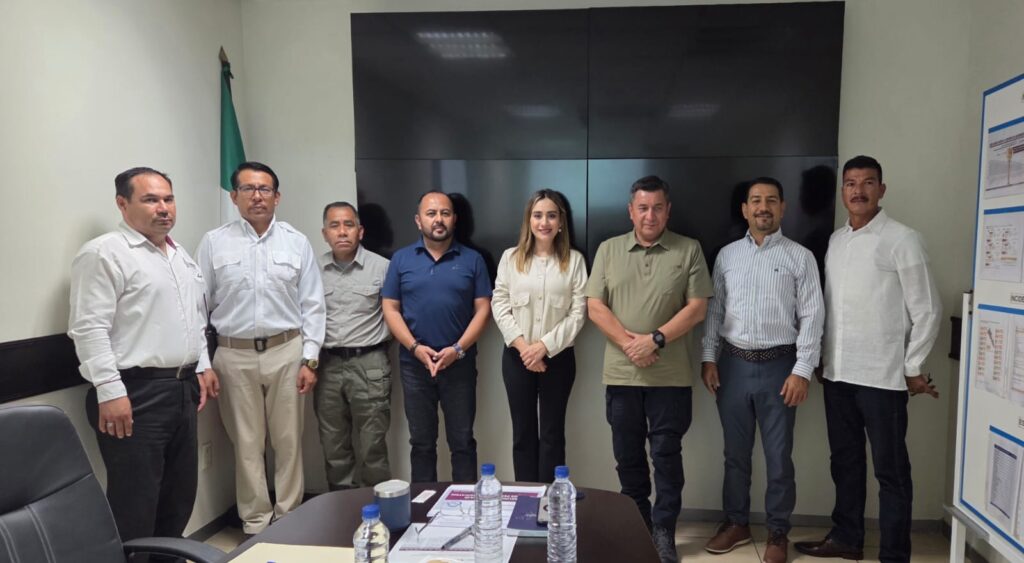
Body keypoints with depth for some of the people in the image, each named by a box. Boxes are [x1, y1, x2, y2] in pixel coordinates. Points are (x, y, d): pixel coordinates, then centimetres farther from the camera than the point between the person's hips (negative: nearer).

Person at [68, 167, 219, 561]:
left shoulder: (180, 255, 16)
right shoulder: (104, 253, -10)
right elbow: (89, 329, -17)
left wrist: (203, 366, 18)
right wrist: (110, 392, -21)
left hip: (182, 389, 8)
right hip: (135, 394, -8)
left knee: (178, 498, 17)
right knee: (135, 507, -1)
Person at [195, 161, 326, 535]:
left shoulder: (296, 242, 3)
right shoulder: (214, 243, 2)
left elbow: (312, 305, 2)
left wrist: (310, 359, -3)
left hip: (286, 352, 0)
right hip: (235, 355, 0)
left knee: (288, 441, 8)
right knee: (247, 444, 9)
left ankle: (288, 517, 24)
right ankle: (255, 522, 24)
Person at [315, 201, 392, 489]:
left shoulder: (381, 266, -4)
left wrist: (379, 338, -2)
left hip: (369, 364, -3)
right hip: (327, 365, 3)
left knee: (371, 448, 1)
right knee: (334, 448, 14)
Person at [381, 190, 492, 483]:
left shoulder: (472, 260, 2)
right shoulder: (401, 259, 4)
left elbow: (483, 309, -2)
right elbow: (390, 309, 1)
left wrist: (458, 349, -13)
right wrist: (415, 347, -11)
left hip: (459, 363, -1)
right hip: (414, 363, 1)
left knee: (462, 441, 8)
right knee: (421, 441, 12)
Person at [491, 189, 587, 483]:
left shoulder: (574, 260, -2)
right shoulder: (511, 257, 2)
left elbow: (578, 313, -6)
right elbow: (499, 305, -1)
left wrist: (545, 345, -13)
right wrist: (521, 344, -12)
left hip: (558, 356, -1)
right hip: (517, 356, 1)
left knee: (552, 432, 8)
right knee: (523, 431, 11)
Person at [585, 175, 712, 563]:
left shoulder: (689, 250, 1)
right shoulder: (609, 250, 6)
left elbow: (697, 308, -4)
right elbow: (595, 306, 1)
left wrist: (655, 339, -15)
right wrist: (628, 342, -12)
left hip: (670, 375, -2)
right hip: (621, 373, 2)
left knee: (666, 454, 6)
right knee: (627, 454, 12)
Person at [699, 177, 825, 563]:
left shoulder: (800, 257, -1)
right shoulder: (727, 255, 7)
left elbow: (812, 316, -5)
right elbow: (713, 309, 8)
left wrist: (802, 371, -11)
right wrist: (708, 357, 1)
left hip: (778, 365, -2)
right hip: (733, 363, 3)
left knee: (778, 455, 8)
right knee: (735, 452, 13)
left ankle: (778, 532, 25)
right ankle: (737, 523, 30)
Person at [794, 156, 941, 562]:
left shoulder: (902, 239, -7)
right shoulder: (836, 240, 11)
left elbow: (927, 310, -6)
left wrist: (913, 369, -5)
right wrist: (825, 359, 12)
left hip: (882, 375, -6)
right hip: (837, 372, 6)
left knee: (890, 469, 5)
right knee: (845, 460, 16)